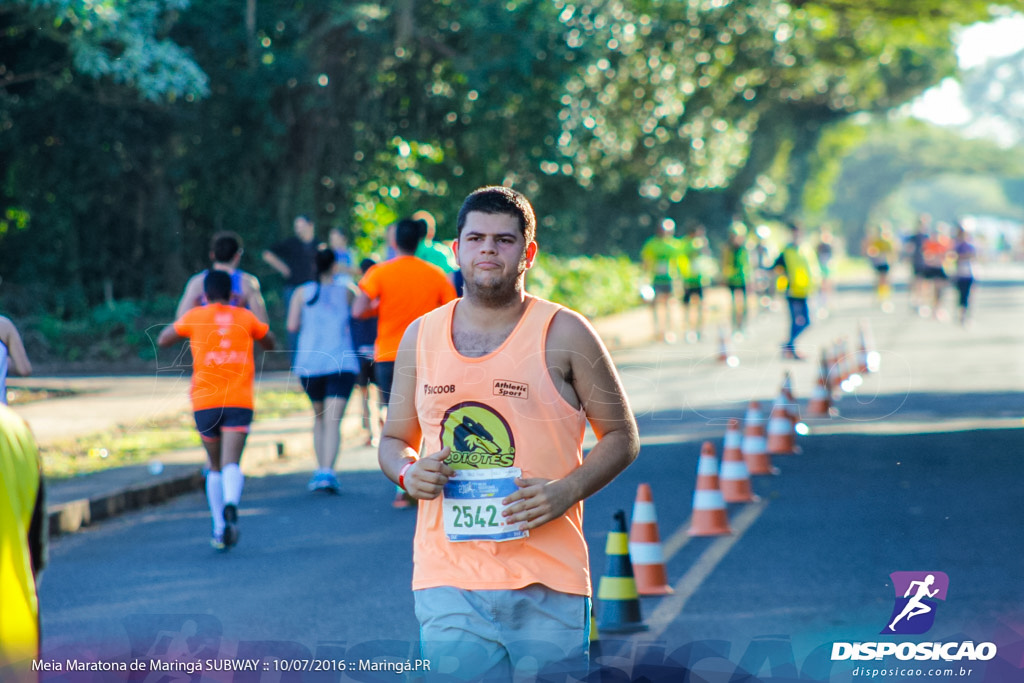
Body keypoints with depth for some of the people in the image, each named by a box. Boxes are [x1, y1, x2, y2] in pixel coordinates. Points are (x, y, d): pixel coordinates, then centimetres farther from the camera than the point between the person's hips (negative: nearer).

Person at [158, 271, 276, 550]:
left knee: (215, 467, 15)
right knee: (231, 464, -11)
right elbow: (270, 342, 28)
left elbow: (162, 340, 17)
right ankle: (231, 505, -41)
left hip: (205, 402, 0)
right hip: (240, 401, 0)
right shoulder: (246, 317, 10)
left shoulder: (195, 317, 6)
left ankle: (219, 528, 11)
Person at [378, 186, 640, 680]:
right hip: (448, 580, 2)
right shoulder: (420, 337, 11)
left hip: (546, 583, -2)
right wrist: (408, 472, -3)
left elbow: (621, 436, 6)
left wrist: (567, 491, -11)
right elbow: (393, 441, 21)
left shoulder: (563, 334, 2)